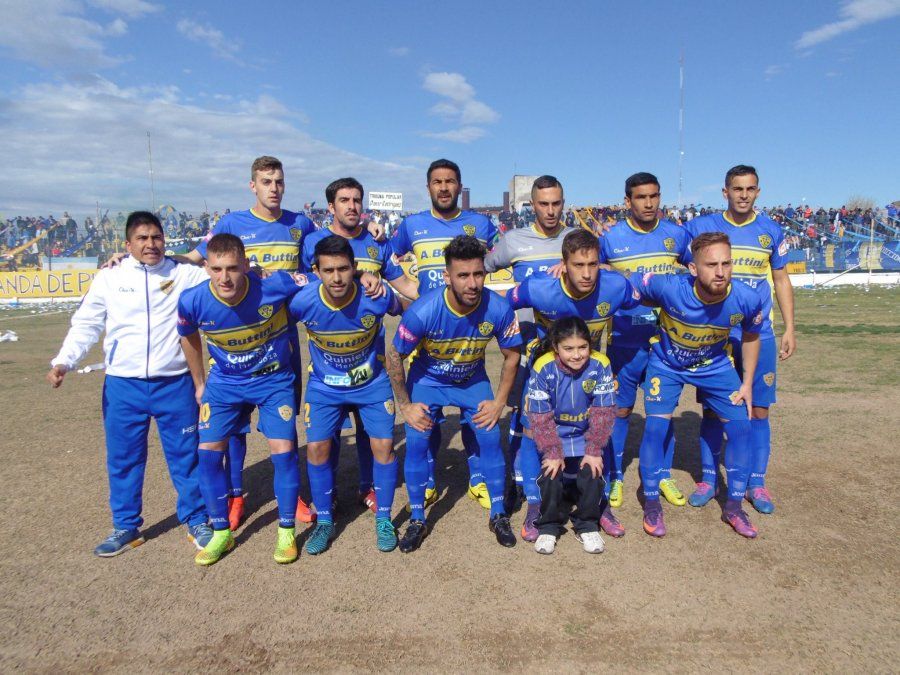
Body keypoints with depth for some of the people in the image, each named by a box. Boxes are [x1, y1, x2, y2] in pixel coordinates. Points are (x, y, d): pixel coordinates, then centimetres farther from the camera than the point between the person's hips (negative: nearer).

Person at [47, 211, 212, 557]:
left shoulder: (185, 274, 3)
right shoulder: (109, 277, 4)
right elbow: (85, 325, 6)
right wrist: (63, 361, -6)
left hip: (175, 384, -1)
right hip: (122, 386, 1)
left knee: (186, 454, 7)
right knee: (122, 458, 11)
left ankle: (197, 521, 22)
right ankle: (126, 526, 28)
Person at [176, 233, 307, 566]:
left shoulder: (275, 286, -29)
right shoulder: (193, 301, -20)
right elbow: (188, 337, 3)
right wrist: (199, 383, 10)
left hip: (275, 379, -2)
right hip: (225, 382, 3)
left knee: (283, 449, -9)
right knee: (209, 451, -2)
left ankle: (287, 532, 11)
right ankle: (221, 532, 19)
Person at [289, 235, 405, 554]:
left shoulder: (377, 297, -26)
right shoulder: (303, 301, -24)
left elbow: (408, 313, -5)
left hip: (372, 382, -1)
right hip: (324, 385, 1)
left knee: (383, 446, -6)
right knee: (317, 448, -4)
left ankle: (383, 520, 16)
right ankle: (324, 522, 18)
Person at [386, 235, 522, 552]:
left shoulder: (498, 308, -28)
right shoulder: (423, 311, -33)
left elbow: (511, 355, -8)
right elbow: (394, 356, -17)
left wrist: (500, 401, -9)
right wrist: (405, 406, -13)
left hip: (472, 380, 1)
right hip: (427, 380, -1)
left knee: (490, 438, -7)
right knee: (416, 442, -9)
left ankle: (499, 515, 14)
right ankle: (417, 520, 11)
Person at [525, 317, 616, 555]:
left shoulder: (600, 365, -19)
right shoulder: (543, 368, -23)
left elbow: (603, 412, -14)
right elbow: (540, 417, -18)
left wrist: (594, 450, -14)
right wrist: (552, 453, -18)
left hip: (586, 436, 1)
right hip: (553, 436, -1)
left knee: (593, 474, -14)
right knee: (551, 475, -16)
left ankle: (587, 525, 14)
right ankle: (548, 526, 10)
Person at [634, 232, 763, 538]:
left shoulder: (747, 299, -26)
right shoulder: (669, 287, -36)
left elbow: (751, 337, -3)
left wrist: (747, 383, -2)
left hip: (715, 366, 3)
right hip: (666, 363, -2)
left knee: (741, 427, -2)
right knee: (655, 427, -13)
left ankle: (733, 507, 18)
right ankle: (652, 505, 8)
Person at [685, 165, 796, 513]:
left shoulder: (771, 230, 6)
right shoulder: (701, 227, 0)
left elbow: (781, 280, 12)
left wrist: (790, 328, 7)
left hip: (759, 335, 2)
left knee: (758, 409, 4)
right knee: (713, 408, 5)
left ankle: (756, 482, 18)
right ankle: (708, 477, 18)